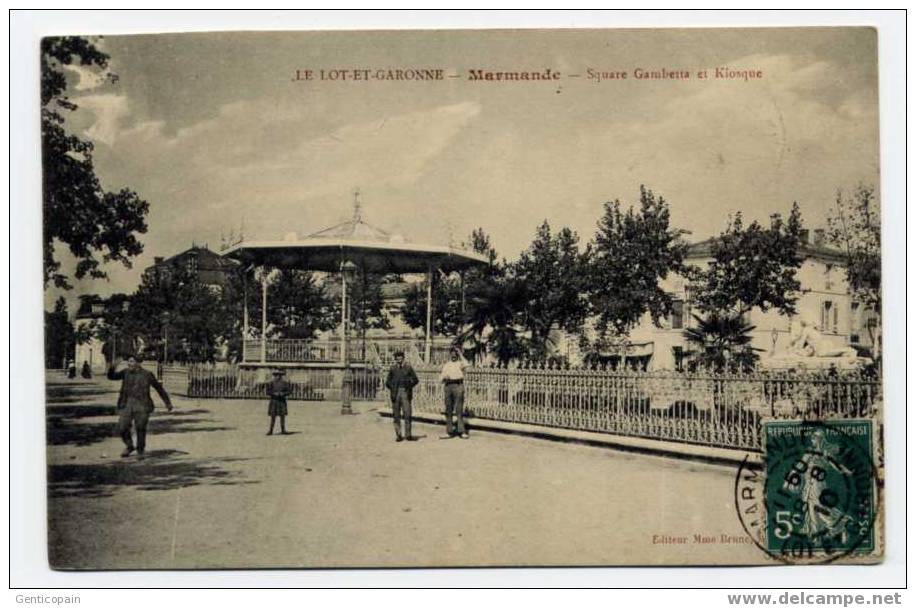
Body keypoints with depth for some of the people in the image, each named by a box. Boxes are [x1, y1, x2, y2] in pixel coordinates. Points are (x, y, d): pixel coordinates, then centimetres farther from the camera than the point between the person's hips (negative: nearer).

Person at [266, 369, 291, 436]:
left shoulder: (285, 383, 5)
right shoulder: (272, 383, 0)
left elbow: (289, 391, 4)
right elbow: (268, 392, -1)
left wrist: (283, 393, -13)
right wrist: (274, 393, -16)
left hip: (282, 401, 2)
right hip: (274, 401, -2)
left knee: (282, 416, 2)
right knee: (273, 416, -3)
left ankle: (283, 430, 9)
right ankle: (271, 430, 2)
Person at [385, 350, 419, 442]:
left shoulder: (408, 367, 8)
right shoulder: (393, 368, 11)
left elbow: (416, 380, 7)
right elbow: (387, 382, 14)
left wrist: (409, 385, -5)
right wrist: (392, 388, -1)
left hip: (405, 393, -1)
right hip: (395, 393, 1)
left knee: (407, 414, -8)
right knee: (396, 415, 1)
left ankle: (408, 435, -5)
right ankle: (398, 435, 6)